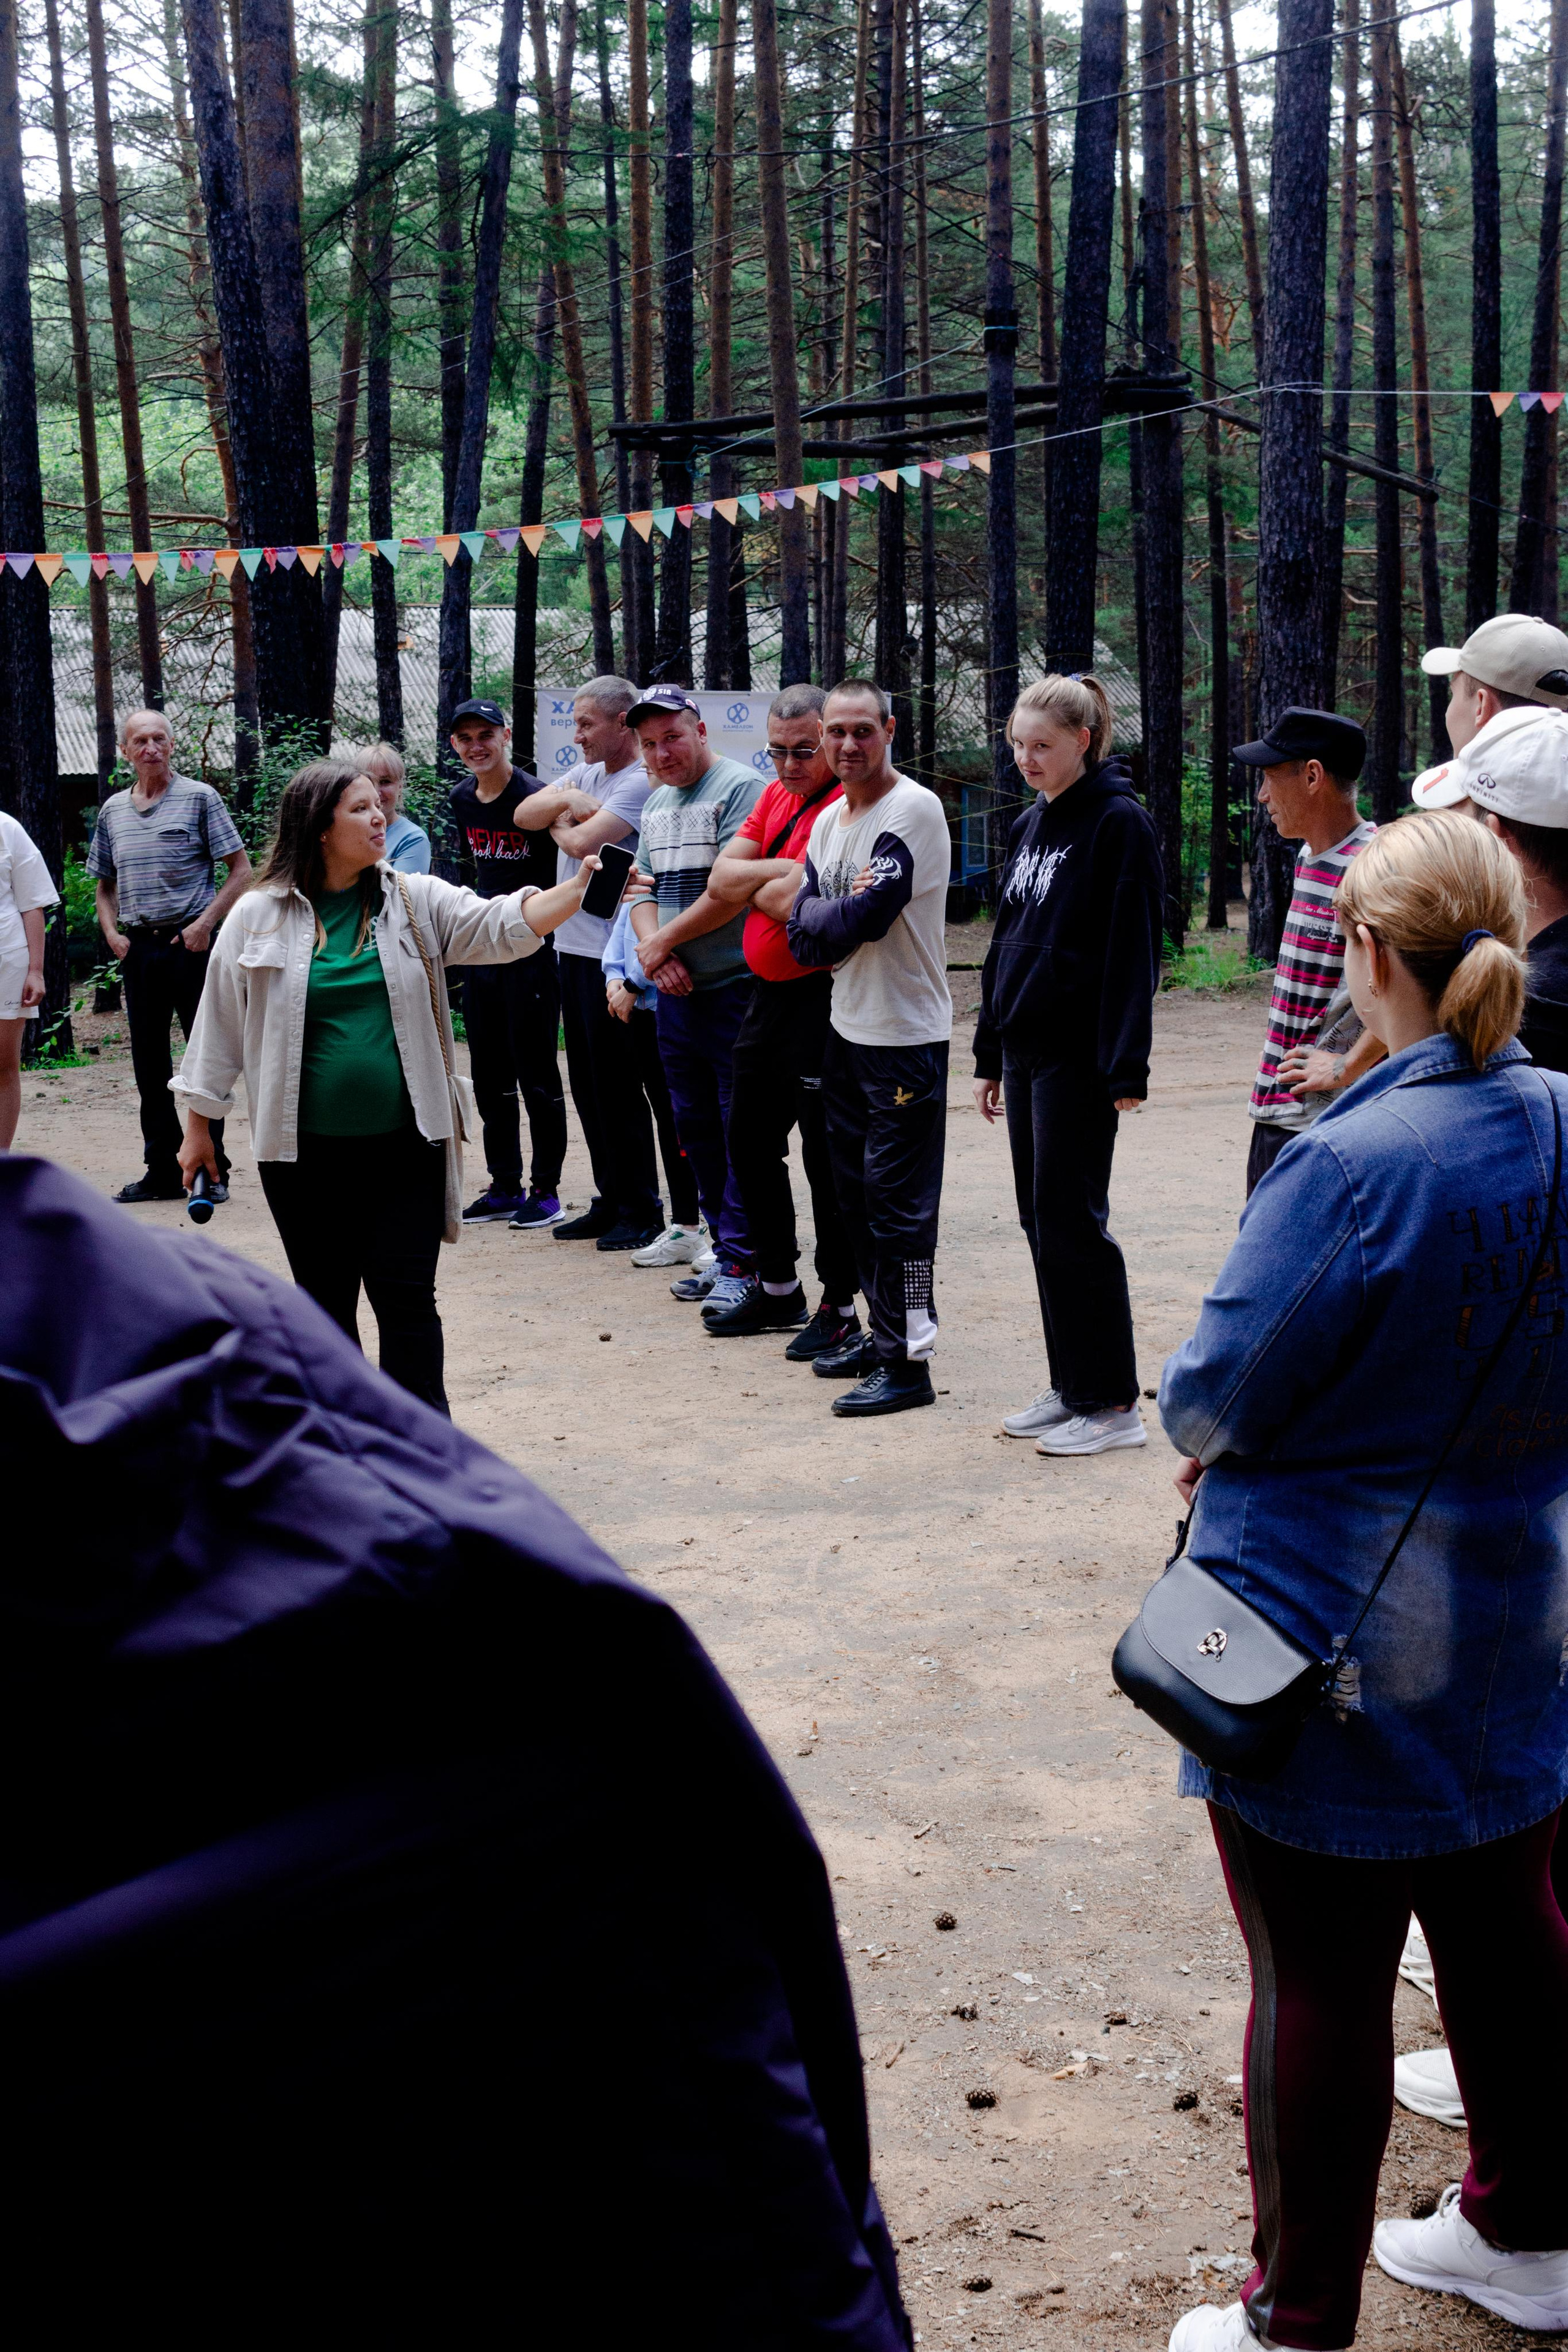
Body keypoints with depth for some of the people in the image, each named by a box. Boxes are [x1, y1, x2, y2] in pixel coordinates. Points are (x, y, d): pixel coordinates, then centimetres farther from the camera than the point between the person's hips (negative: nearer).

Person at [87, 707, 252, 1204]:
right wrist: (112, 933, 5)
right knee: (149, 1063, 8)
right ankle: (162, 1172, 16)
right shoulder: (112, 810, 13)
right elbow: (104, 884, 22)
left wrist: (204, 924, -12)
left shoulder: (199, 798, -1)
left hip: (190, 943, -5)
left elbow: (241, 872, -4)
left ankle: (211, 1170, 6)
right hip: (138, 949, 5)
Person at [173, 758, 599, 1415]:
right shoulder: (260, 916, 1)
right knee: (325, 1306, 11)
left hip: (404, 1145, 0)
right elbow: (219, 1022, 7)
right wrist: (198, 1129, 9)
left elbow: (502, 926, -10)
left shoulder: (415, 901, 4)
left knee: (407, 1299, -1)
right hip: (306, 1153, 0)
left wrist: (583, 886, -26)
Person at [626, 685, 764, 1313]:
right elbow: (644, 890, 18)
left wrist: (663, 941, -9)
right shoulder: (656, 803, 17)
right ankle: (724, 1247, 25)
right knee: (695, 1126, 14)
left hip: (736, 988, -9)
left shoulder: (740, 788, -10)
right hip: (676, 994, 9)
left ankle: (742, 1264, 0)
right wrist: (654, 950, -3)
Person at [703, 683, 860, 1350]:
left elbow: (796, 902, -27)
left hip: (821, 1000, -9)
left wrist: (756, 887, -11)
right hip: (768, 995, 10)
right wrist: (782, 871, -13)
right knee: (749, 1142, 17)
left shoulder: (847, 806, -16)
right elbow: (721, 879, 2)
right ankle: (777, 1288, 31)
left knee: (825, 1158, -3)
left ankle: (840, 1307, 8)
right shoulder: (776, 796, 12)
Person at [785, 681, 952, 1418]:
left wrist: (822, 917, -5)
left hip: (905, 1034, -9)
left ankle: (909, 1361, -3)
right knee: (857, 1191, 15)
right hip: (846, 1026, 9)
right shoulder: (828, 821, 12)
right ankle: (882, 1333, 27)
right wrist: (839, 917, -12)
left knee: (898, 1200, -7)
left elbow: (864, 917, -23)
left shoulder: (913, 810, -13)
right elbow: (803, 937, 5)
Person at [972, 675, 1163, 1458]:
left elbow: (1133, 950, -14)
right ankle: (1071, 1387, 21)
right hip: (1024, 1050, 8)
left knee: (1071, 1221, -5)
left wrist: (1127, 1070, -18)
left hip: (1078, 1056, -8)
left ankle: (1113, 1403, 4)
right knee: (1041, 1221, 11)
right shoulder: (1029, 827, 14)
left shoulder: (1119, 823, -10)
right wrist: (989, 1054, 18)